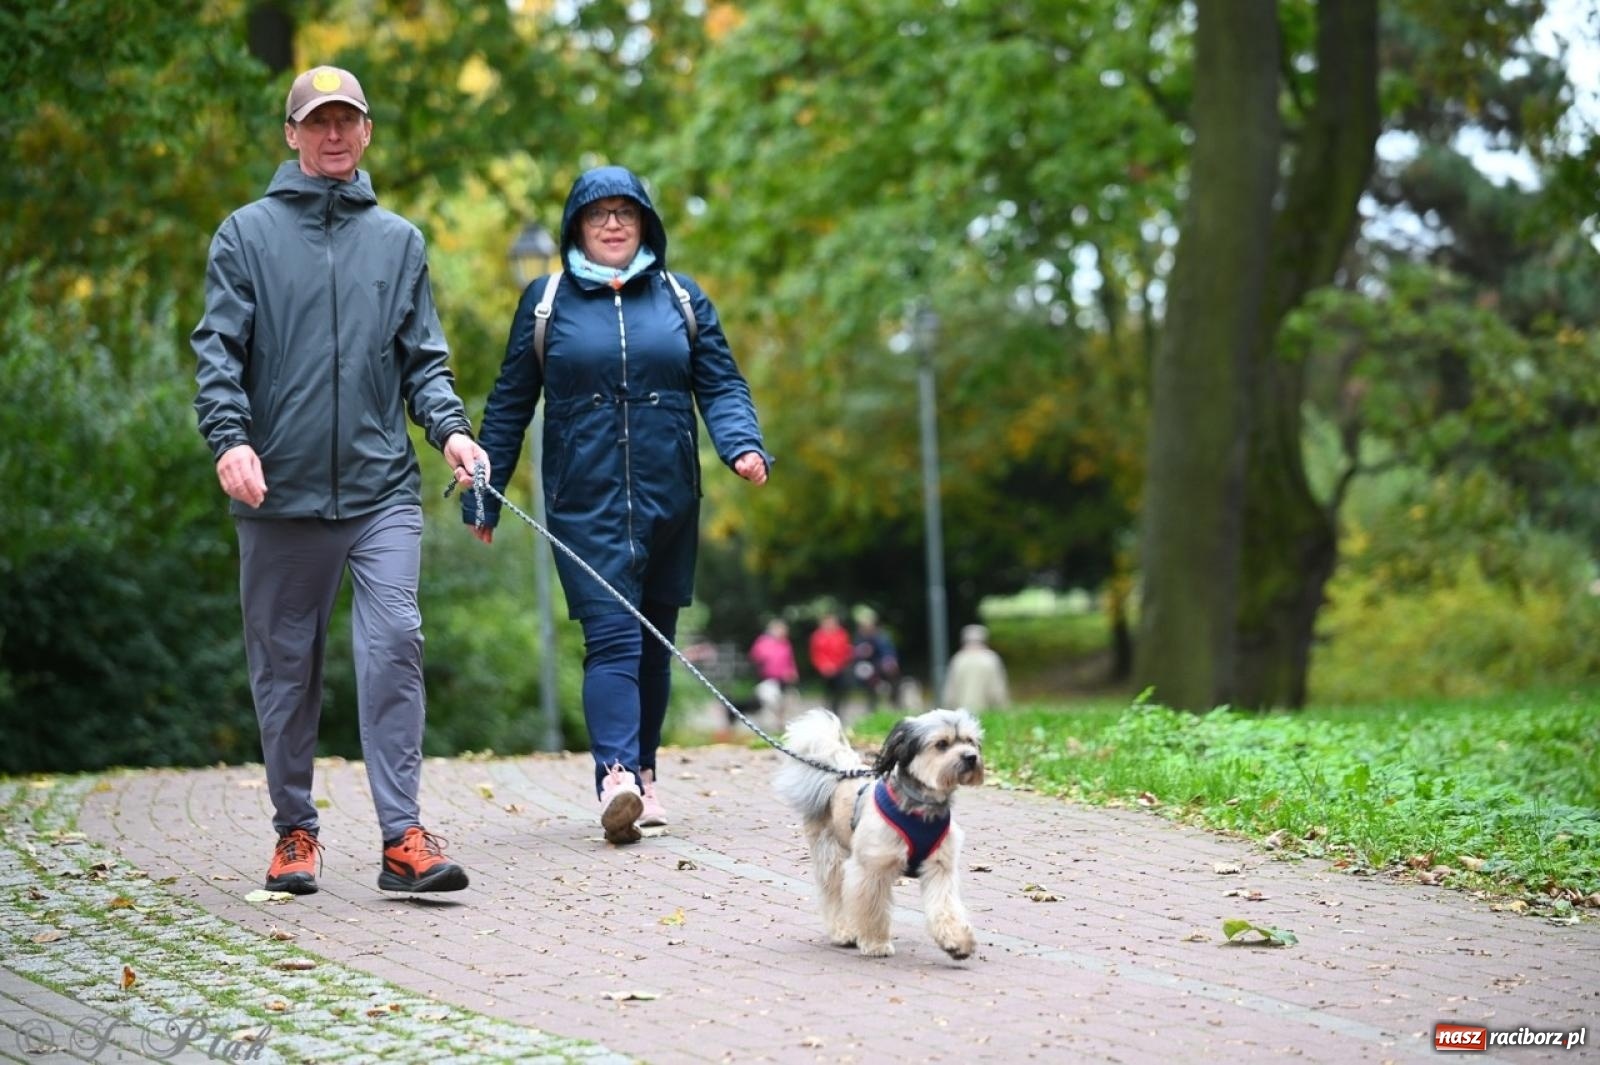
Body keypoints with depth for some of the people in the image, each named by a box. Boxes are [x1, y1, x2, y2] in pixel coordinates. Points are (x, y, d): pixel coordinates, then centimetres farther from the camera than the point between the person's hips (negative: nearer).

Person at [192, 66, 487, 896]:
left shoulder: (398, 240, 13)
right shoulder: (248, 234, 6)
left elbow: (423, 358, 13)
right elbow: (217, 350, 0)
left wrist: (450, 429, -6)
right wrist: (229, 438, -17)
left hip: (381, 488, 1)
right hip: (279, 492, -1)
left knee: (395, 647, -12)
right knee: (284, 668, 7)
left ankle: (403, 836, -12)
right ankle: (295, 830, 20)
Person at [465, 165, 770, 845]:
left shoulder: (681, 298, 11)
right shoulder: (545, 302, 7)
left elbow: (721, 386, 8)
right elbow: (510, 404, 10)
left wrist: (743, 444, -12)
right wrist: (483, 494, 8)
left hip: (669, 501, 3)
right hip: (585, 503, -3)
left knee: (655, 640, 9)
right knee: (611, 635, -16)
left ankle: (642, 773, 20)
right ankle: (615, 778, -28)